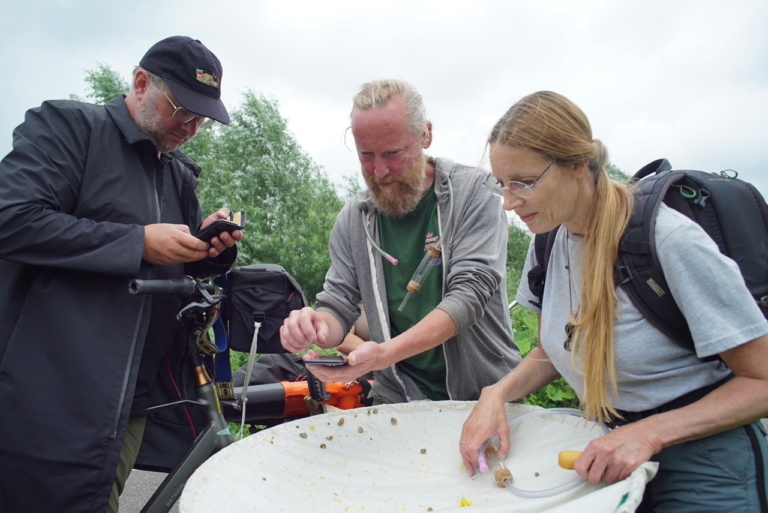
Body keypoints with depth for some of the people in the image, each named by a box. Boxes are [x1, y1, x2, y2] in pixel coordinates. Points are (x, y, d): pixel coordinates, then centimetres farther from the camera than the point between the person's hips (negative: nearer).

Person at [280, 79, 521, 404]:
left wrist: (386, 353, -27)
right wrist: (316, 327, -18)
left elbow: (470, 293, -15)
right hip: (397, 399, 2)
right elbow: (338, 306, 7)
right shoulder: (353, 218, 4)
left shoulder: (474, 191, -6)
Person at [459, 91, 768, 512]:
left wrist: (650, 433, -27)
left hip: (701, 466, -5)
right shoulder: (549, 243, -5)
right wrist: (499, 393, -12)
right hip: (611, 448, 5)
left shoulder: (672, 241, -24)